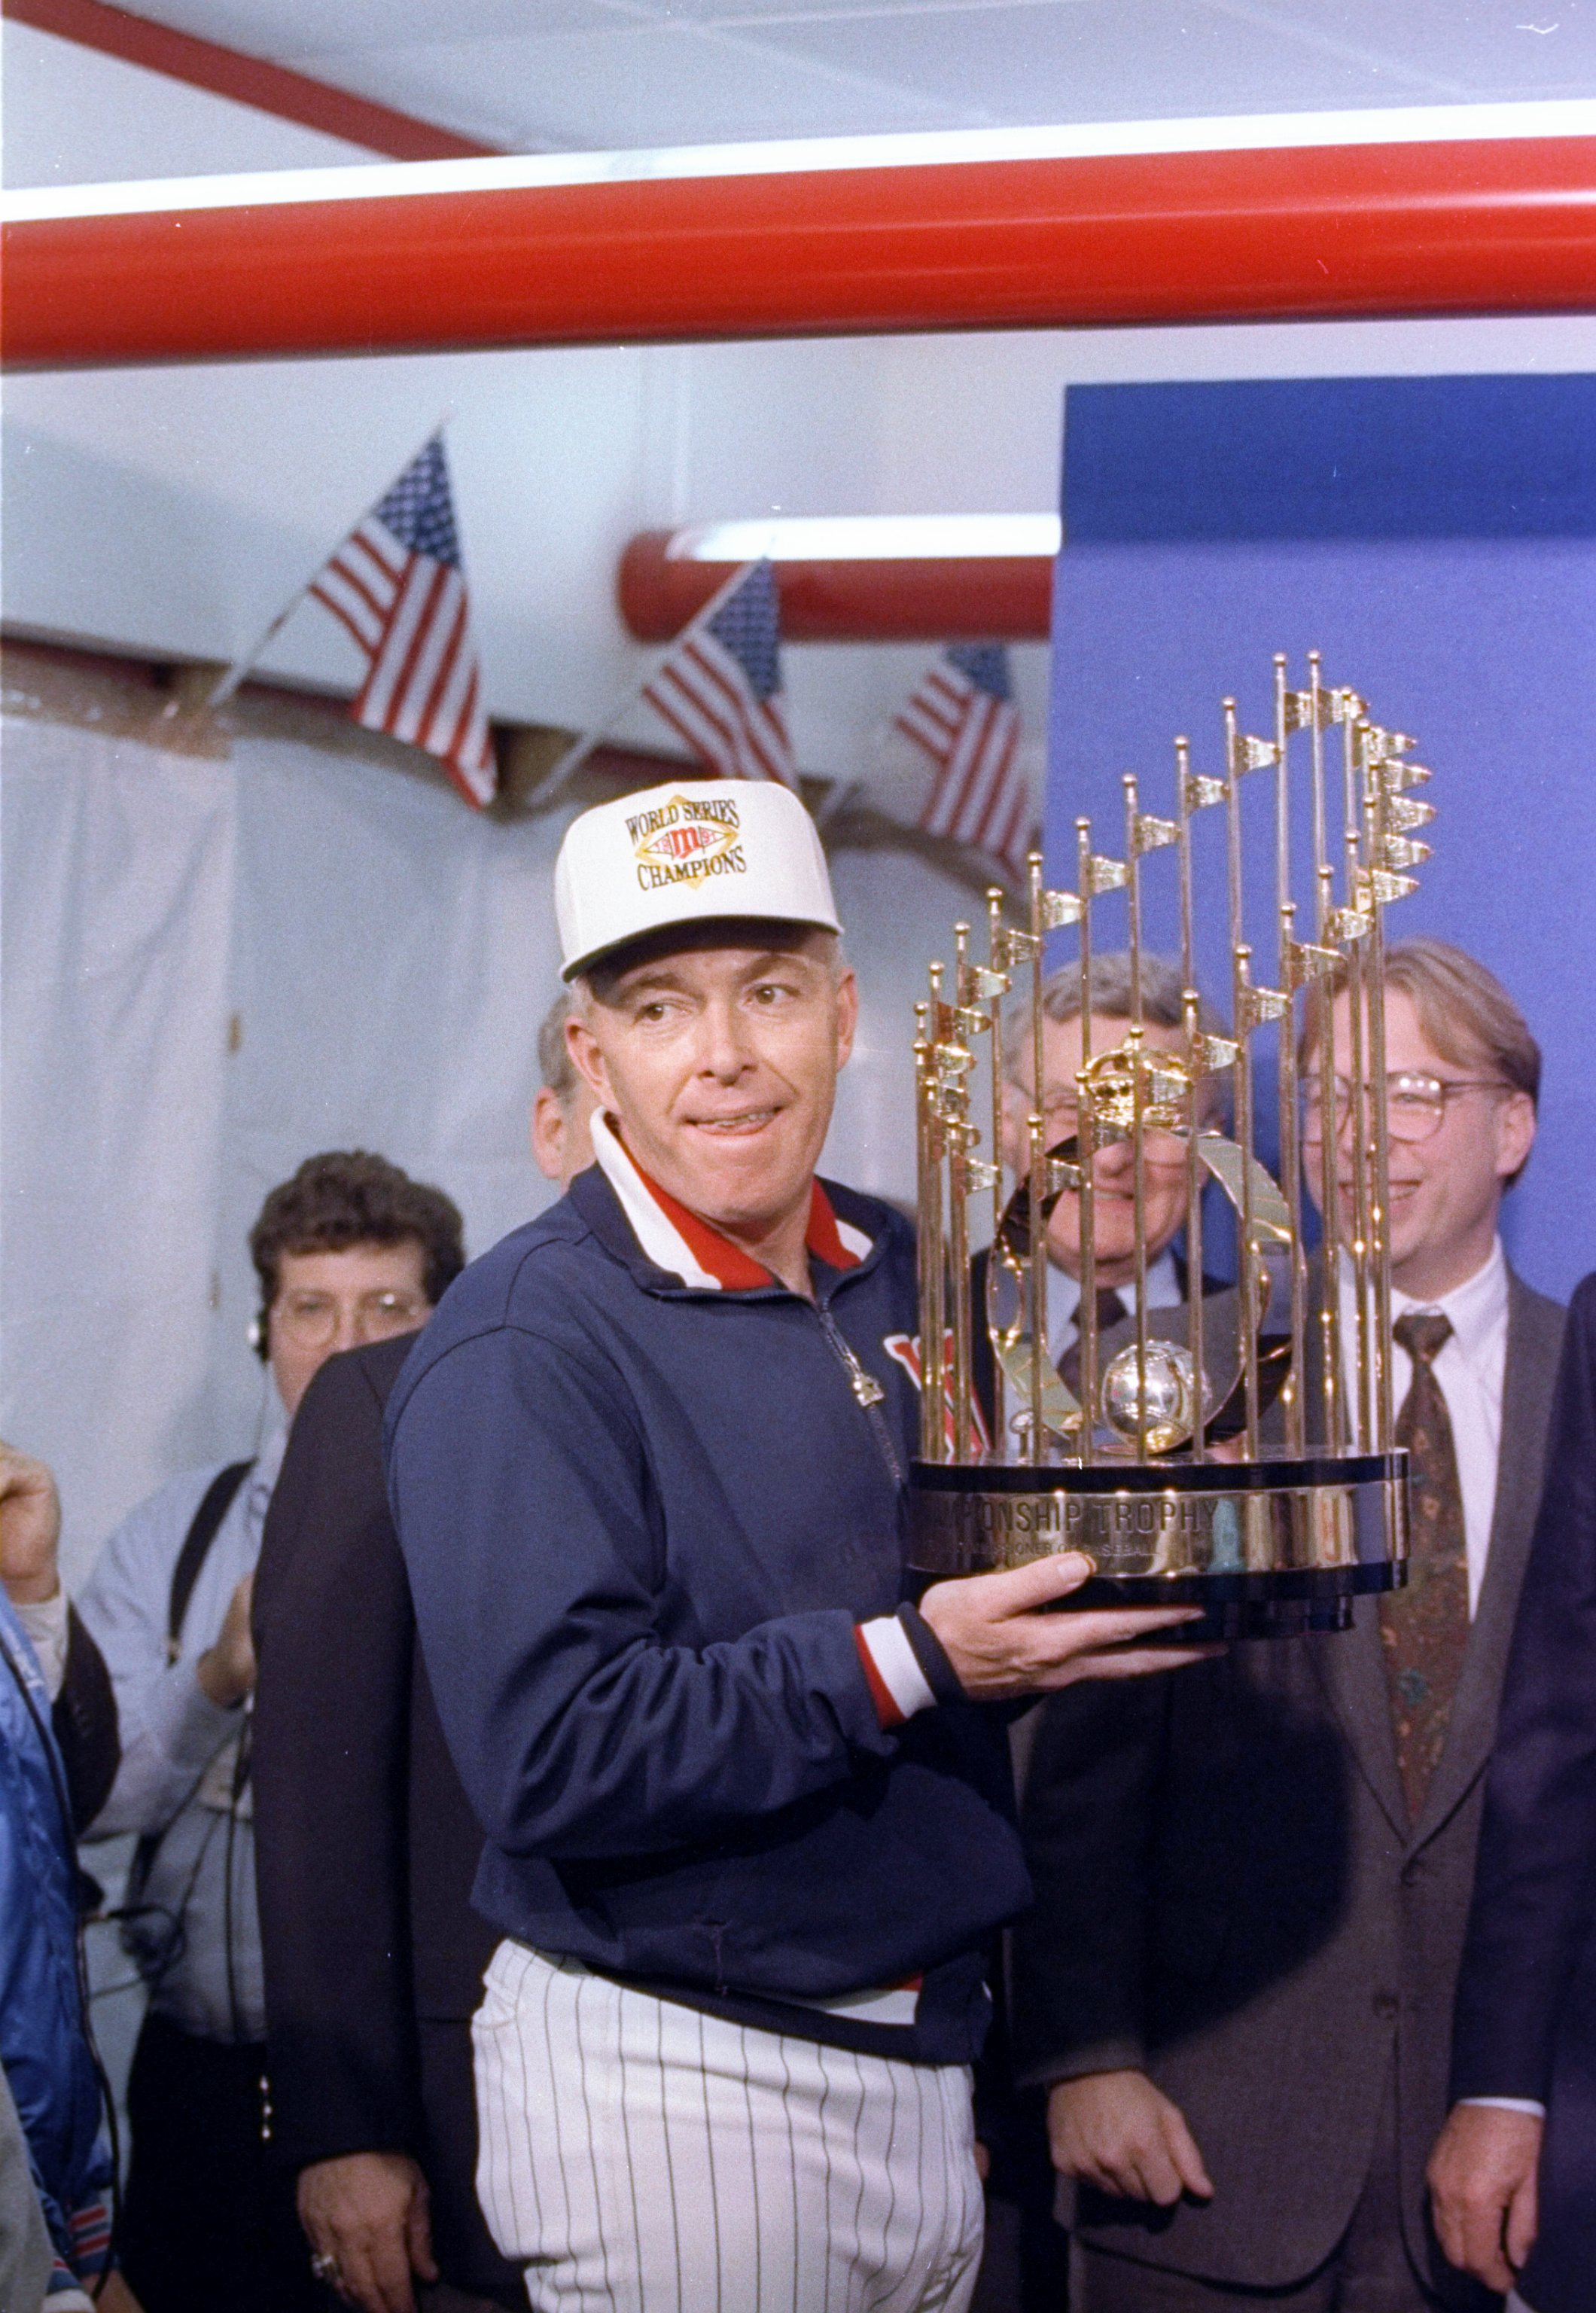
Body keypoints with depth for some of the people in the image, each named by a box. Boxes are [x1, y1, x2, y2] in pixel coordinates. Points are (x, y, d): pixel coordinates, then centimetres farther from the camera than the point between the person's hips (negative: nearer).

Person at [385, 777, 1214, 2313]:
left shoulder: (911, 1281, 8)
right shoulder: (521, 1351, -15)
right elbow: (549, 1757, -23)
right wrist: (906, 1666, -27)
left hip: (924, 2061, 7)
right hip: (665, 2082, -7)